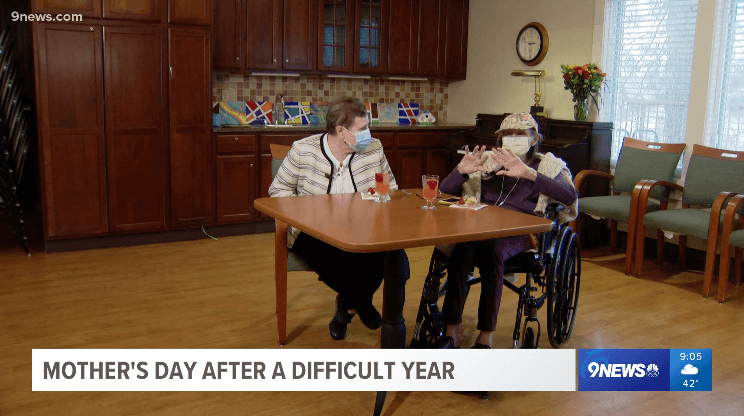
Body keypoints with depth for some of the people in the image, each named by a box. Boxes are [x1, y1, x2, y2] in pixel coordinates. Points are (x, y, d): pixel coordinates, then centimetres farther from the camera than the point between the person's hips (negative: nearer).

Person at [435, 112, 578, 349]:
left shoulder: (546, 165, 9)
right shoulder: (490, 161, 17)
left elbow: (570, 195, -13)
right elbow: (446, 190, 15)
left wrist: (529, 174, -23)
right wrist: (462, 171, -8)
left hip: (519, 234, -2)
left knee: (492, 249, -37)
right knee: (462, 249, -33)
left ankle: (486, 337, -29)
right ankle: (451, 332, -27)